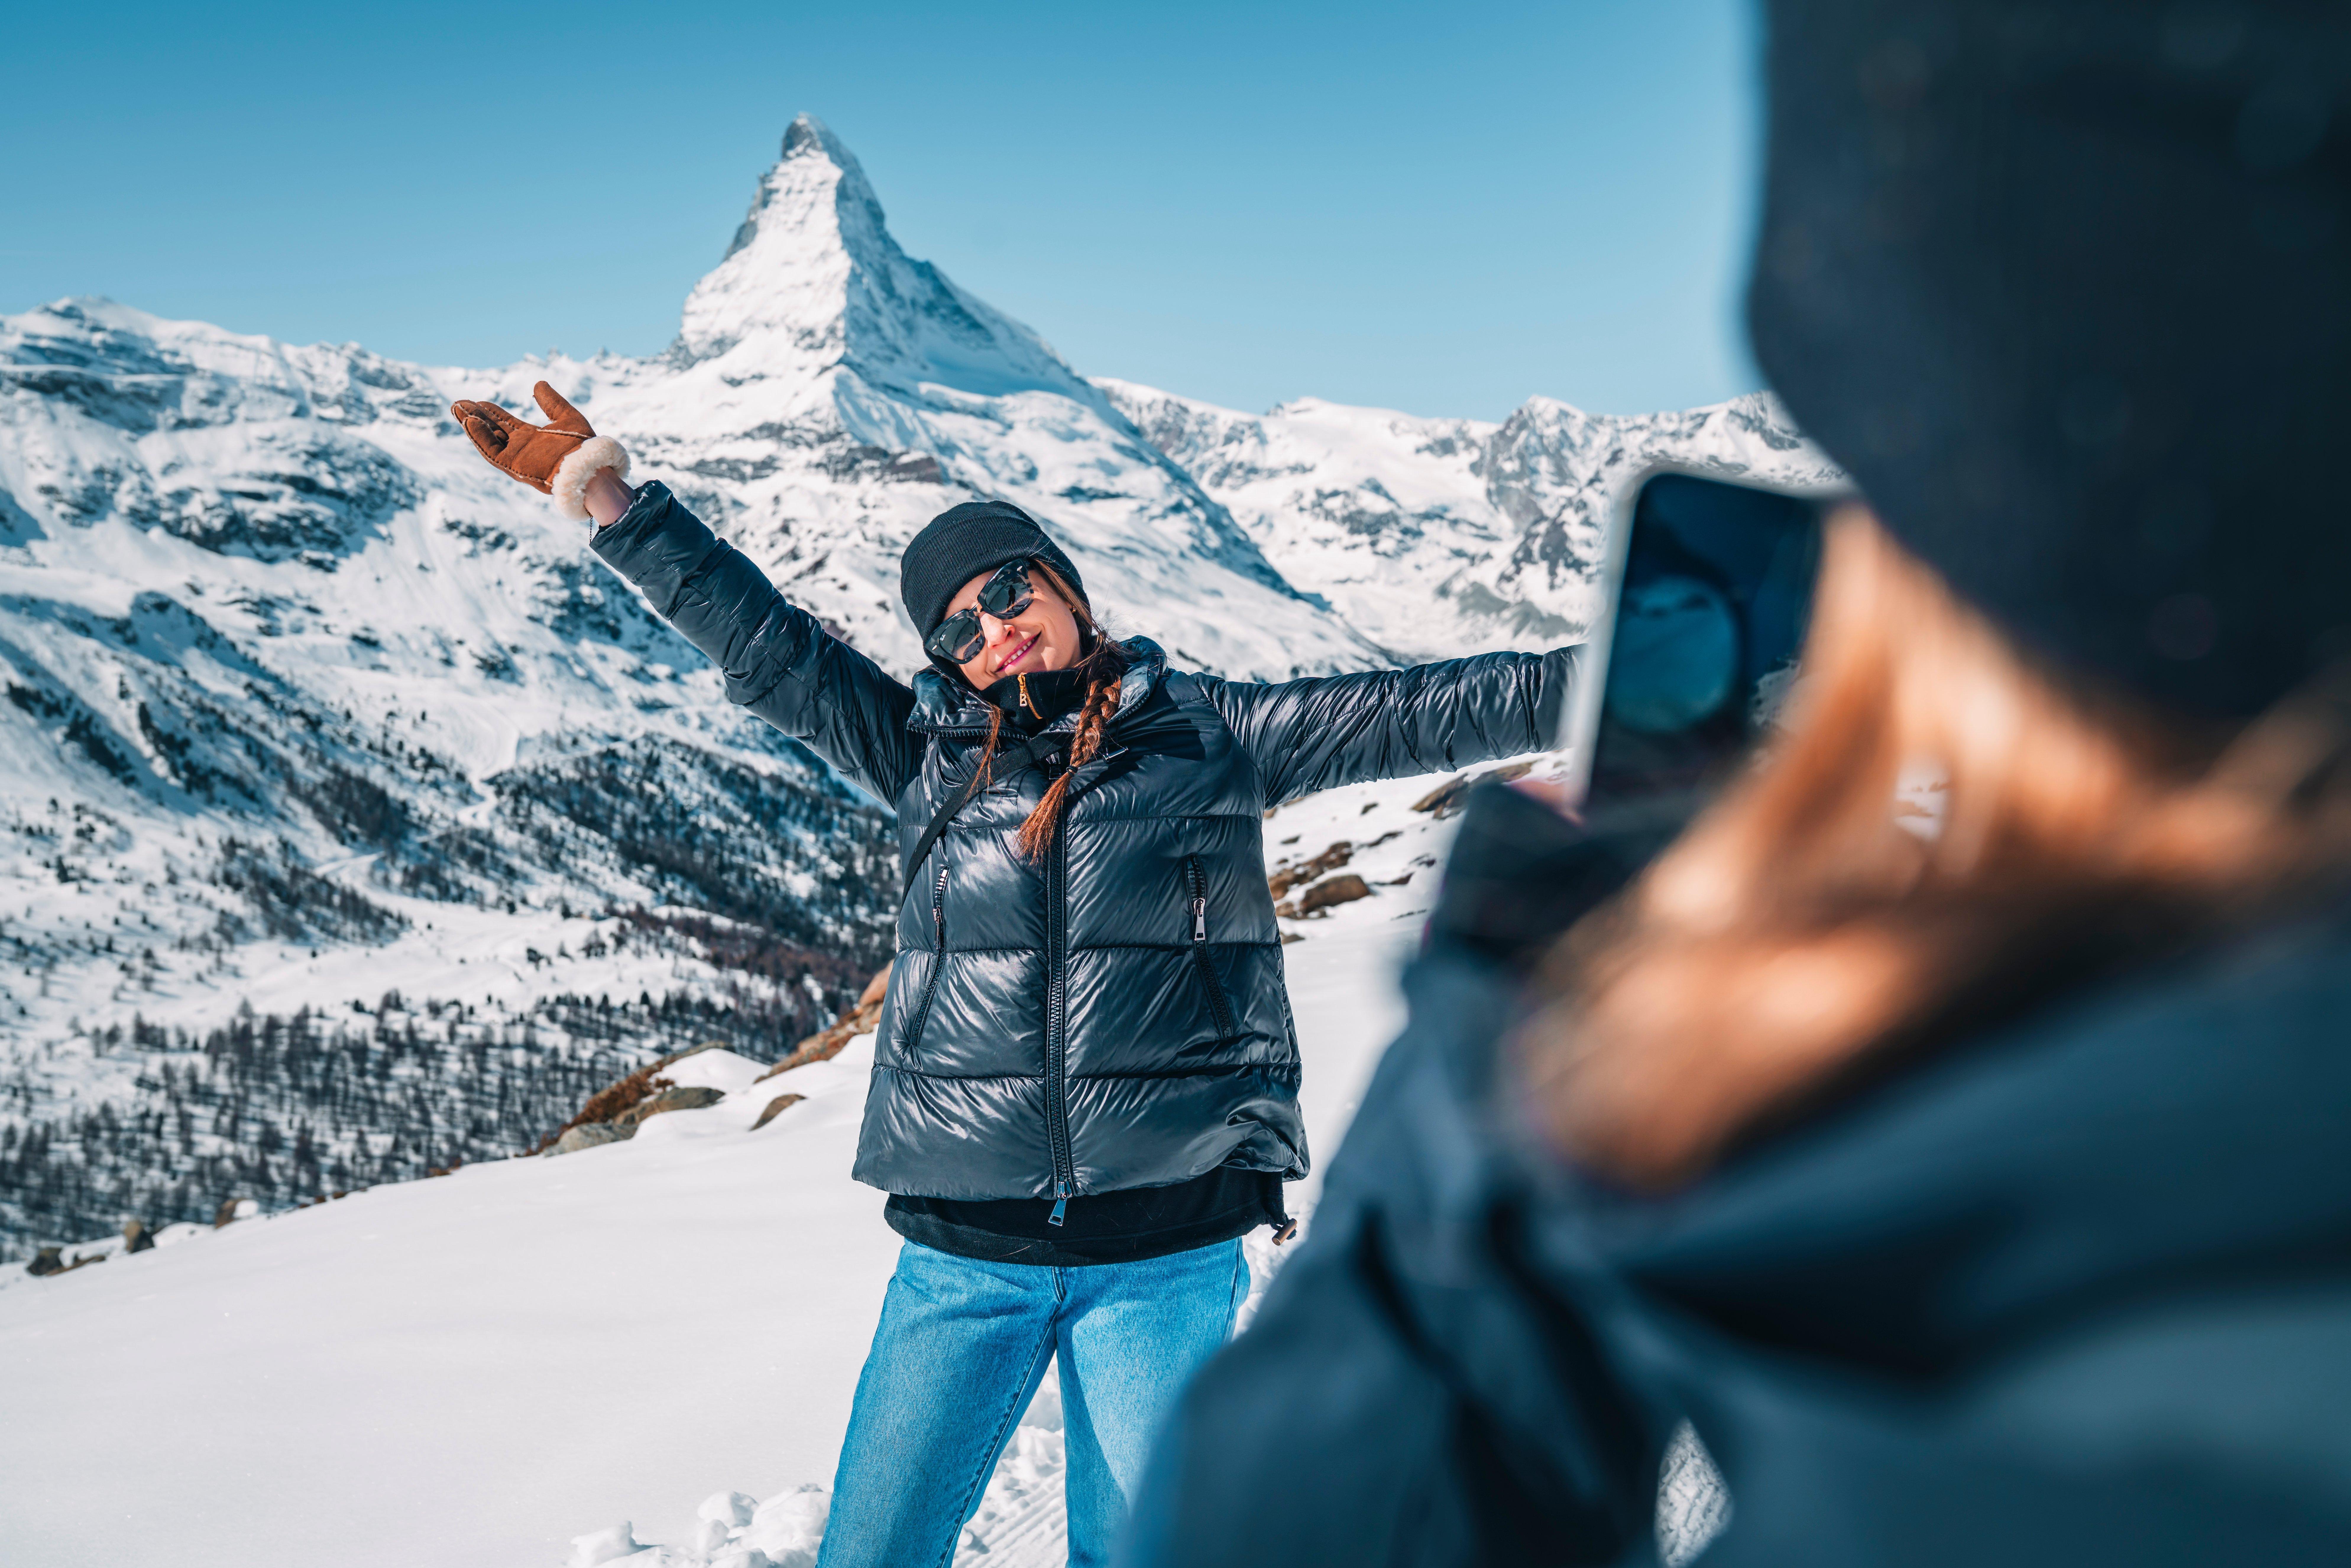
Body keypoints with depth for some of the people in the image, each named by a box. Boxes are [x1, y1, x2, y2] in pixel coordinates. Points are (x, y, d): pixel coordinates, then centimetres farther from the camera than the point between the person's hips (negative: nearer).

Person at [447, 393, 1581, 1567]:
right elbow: (763, 643, 8)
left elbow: (1419, 712, 2)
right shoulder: (929, 754, 8)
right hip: (962, 1255, 2)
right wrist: (605, 496, 6)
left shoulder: (1214, 736, 4)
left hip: (1164, 1257, -1)